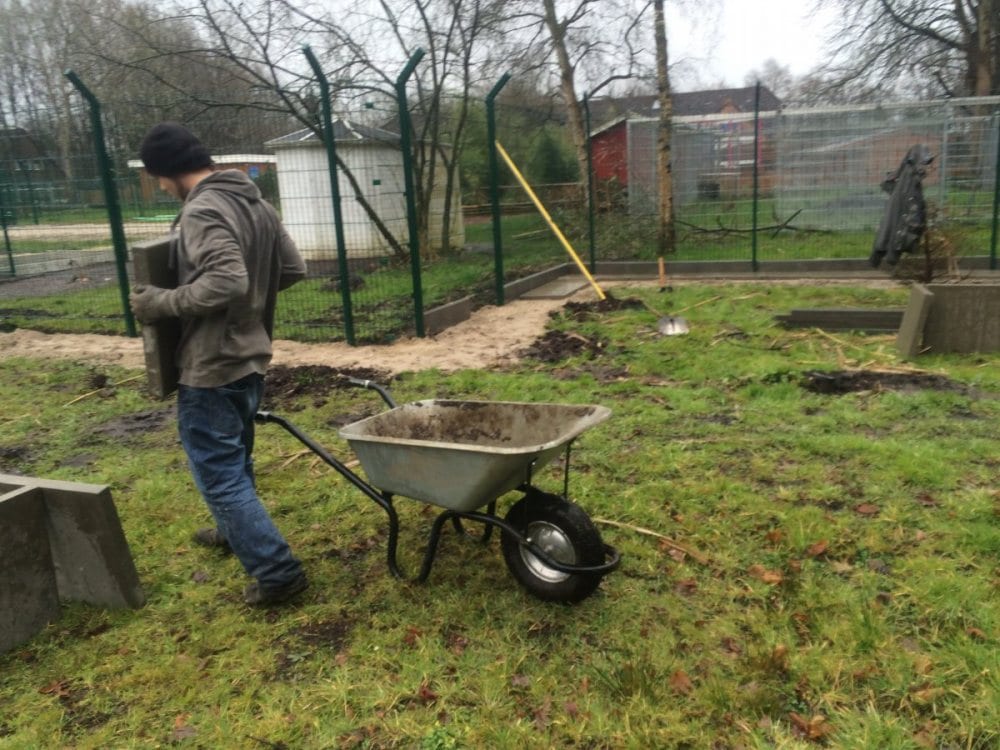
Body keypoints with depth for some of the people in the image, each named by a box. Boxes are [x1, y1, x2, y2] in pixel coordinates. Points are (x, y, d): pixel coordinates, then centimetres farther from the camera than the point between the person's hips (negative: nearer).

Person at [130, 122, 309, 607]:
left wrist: (161, 302, -19)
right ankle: (235, 532, 46)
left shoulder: (202, 211, -20)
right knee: (234, 458, 26)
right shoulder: (256, 203, 9)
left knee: (217, 471, -1)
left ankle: (276, 571, 1)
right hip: (250, 358, 10)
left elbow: (225, 282, -32)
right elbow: (294, 268, 12)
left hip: (212, 367, -10)